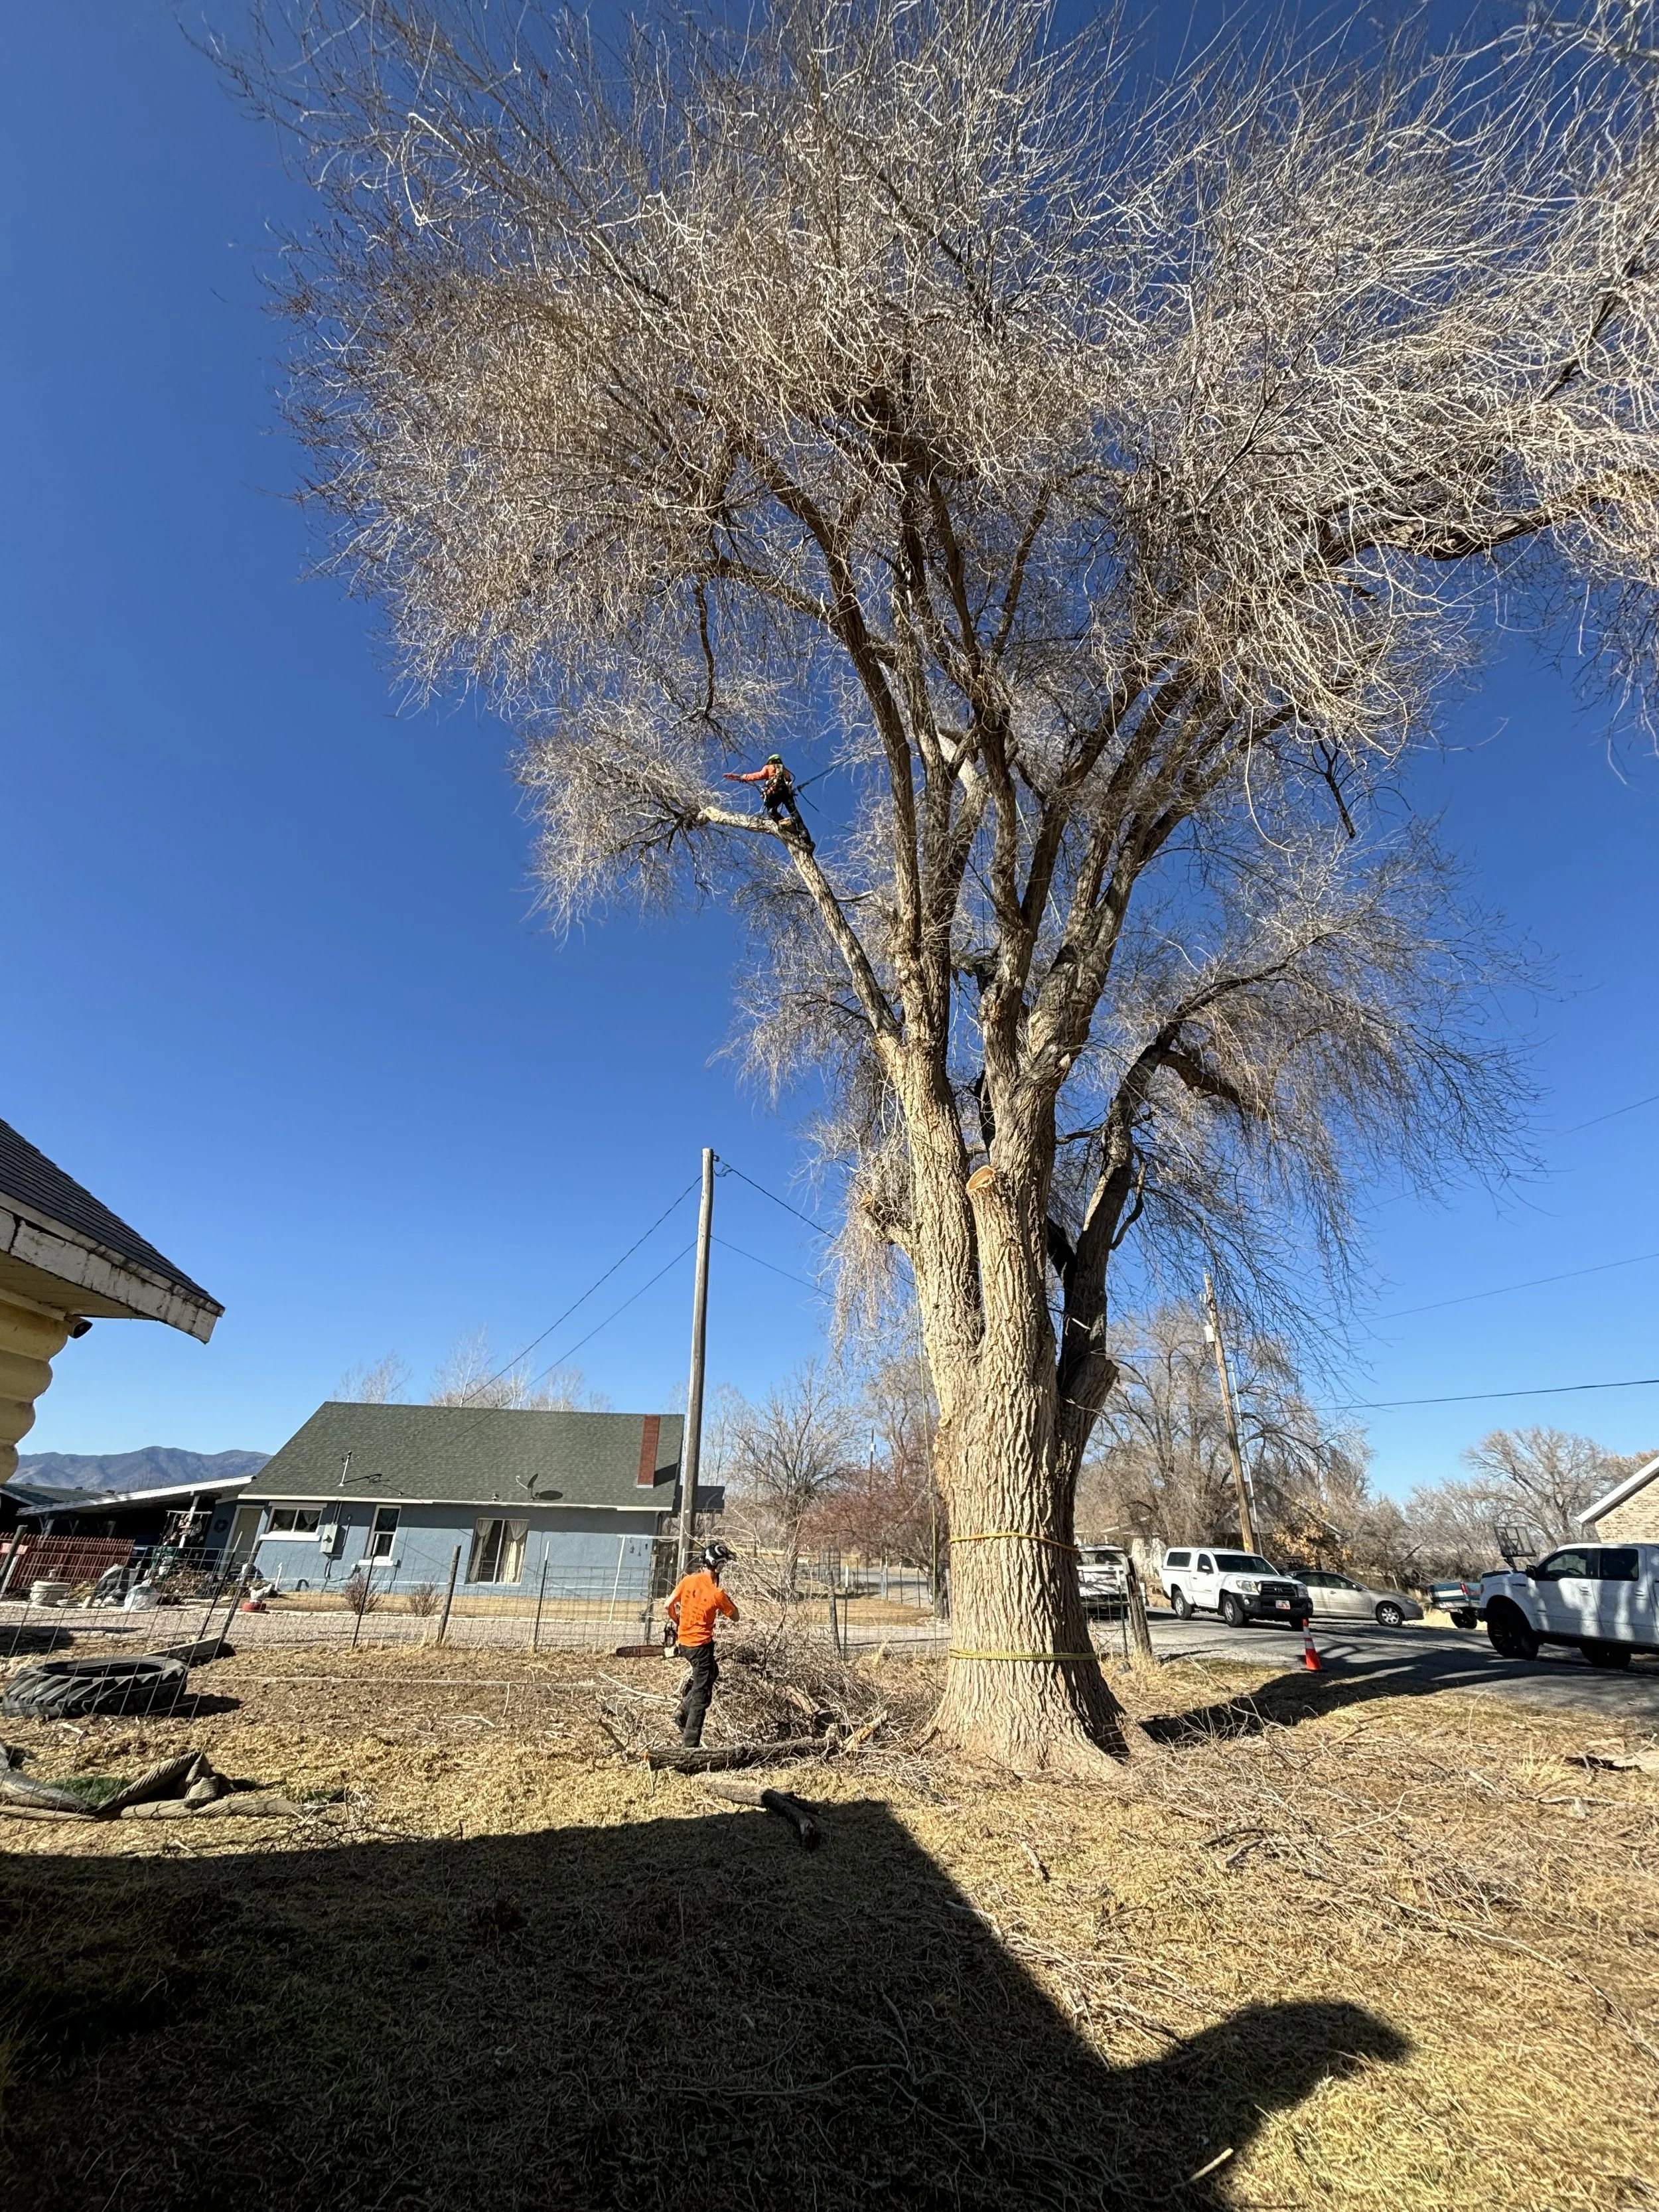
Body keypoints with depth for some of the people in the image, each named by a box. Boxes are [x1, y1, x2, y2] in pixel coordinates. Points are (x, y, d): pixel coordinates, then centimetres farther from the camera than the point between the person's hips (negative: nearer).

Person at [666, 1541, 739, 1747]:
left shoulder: (687, 1581, -7)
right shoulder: (717, 1594, -17)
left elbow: (670, 1605, -2)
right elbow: (735, 1617, -3)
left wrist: (677, 1623, 15)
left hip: (683, 1642, 6)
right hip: (701, 1645, -6)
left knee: (710, 1672, 29)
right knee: (702, 1694, 6)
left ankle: (683, 1711, 23)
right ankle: (691, 1743, 7)